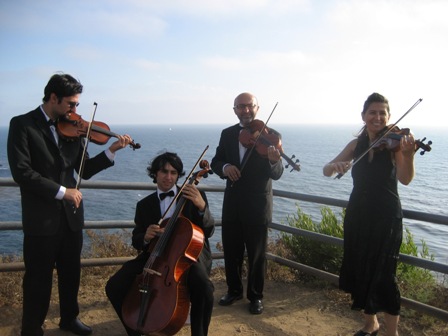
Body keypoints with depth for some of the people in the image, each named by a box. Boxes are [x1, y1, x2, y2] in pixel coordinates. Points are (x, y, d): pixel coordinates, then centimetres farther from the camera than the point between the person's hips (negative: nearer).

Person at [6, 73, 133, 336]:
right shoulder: (22, 125, -7)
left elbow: (85, 170, 7)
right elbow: (21, 171, -17)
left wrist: (111, 151, -7)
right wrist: (61, 191, -19)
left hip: (71, 215, 5)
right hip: (41, 218, -5)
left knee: (71, 273, 17)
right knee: (39, 278, 5)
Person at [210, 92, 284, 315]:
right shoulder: (227, 134, 5)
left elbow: (276, 174, -14)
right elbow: (215, 162, 7)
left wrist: (274, 161, -38)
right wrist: (224, 167, -17)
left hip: (257, 205, -3)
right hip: (232, 203, 4)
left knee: (256, 254, 9)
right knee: (231, 251, 15)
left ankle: (255, 296, 27)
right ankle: (234, 290, 35)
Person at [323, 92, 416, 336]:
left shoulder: (394, 142, -7)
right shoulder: (356, 145, 6)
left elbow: (405, 179, -22)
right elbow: (326, 171, 2)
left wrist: (408, 155, -42)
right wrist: (335, 165, -21)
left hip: (385, 216, -4)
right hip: (358, 215, 5)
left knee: (383, 275, -7)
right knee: (361, 270, 12)